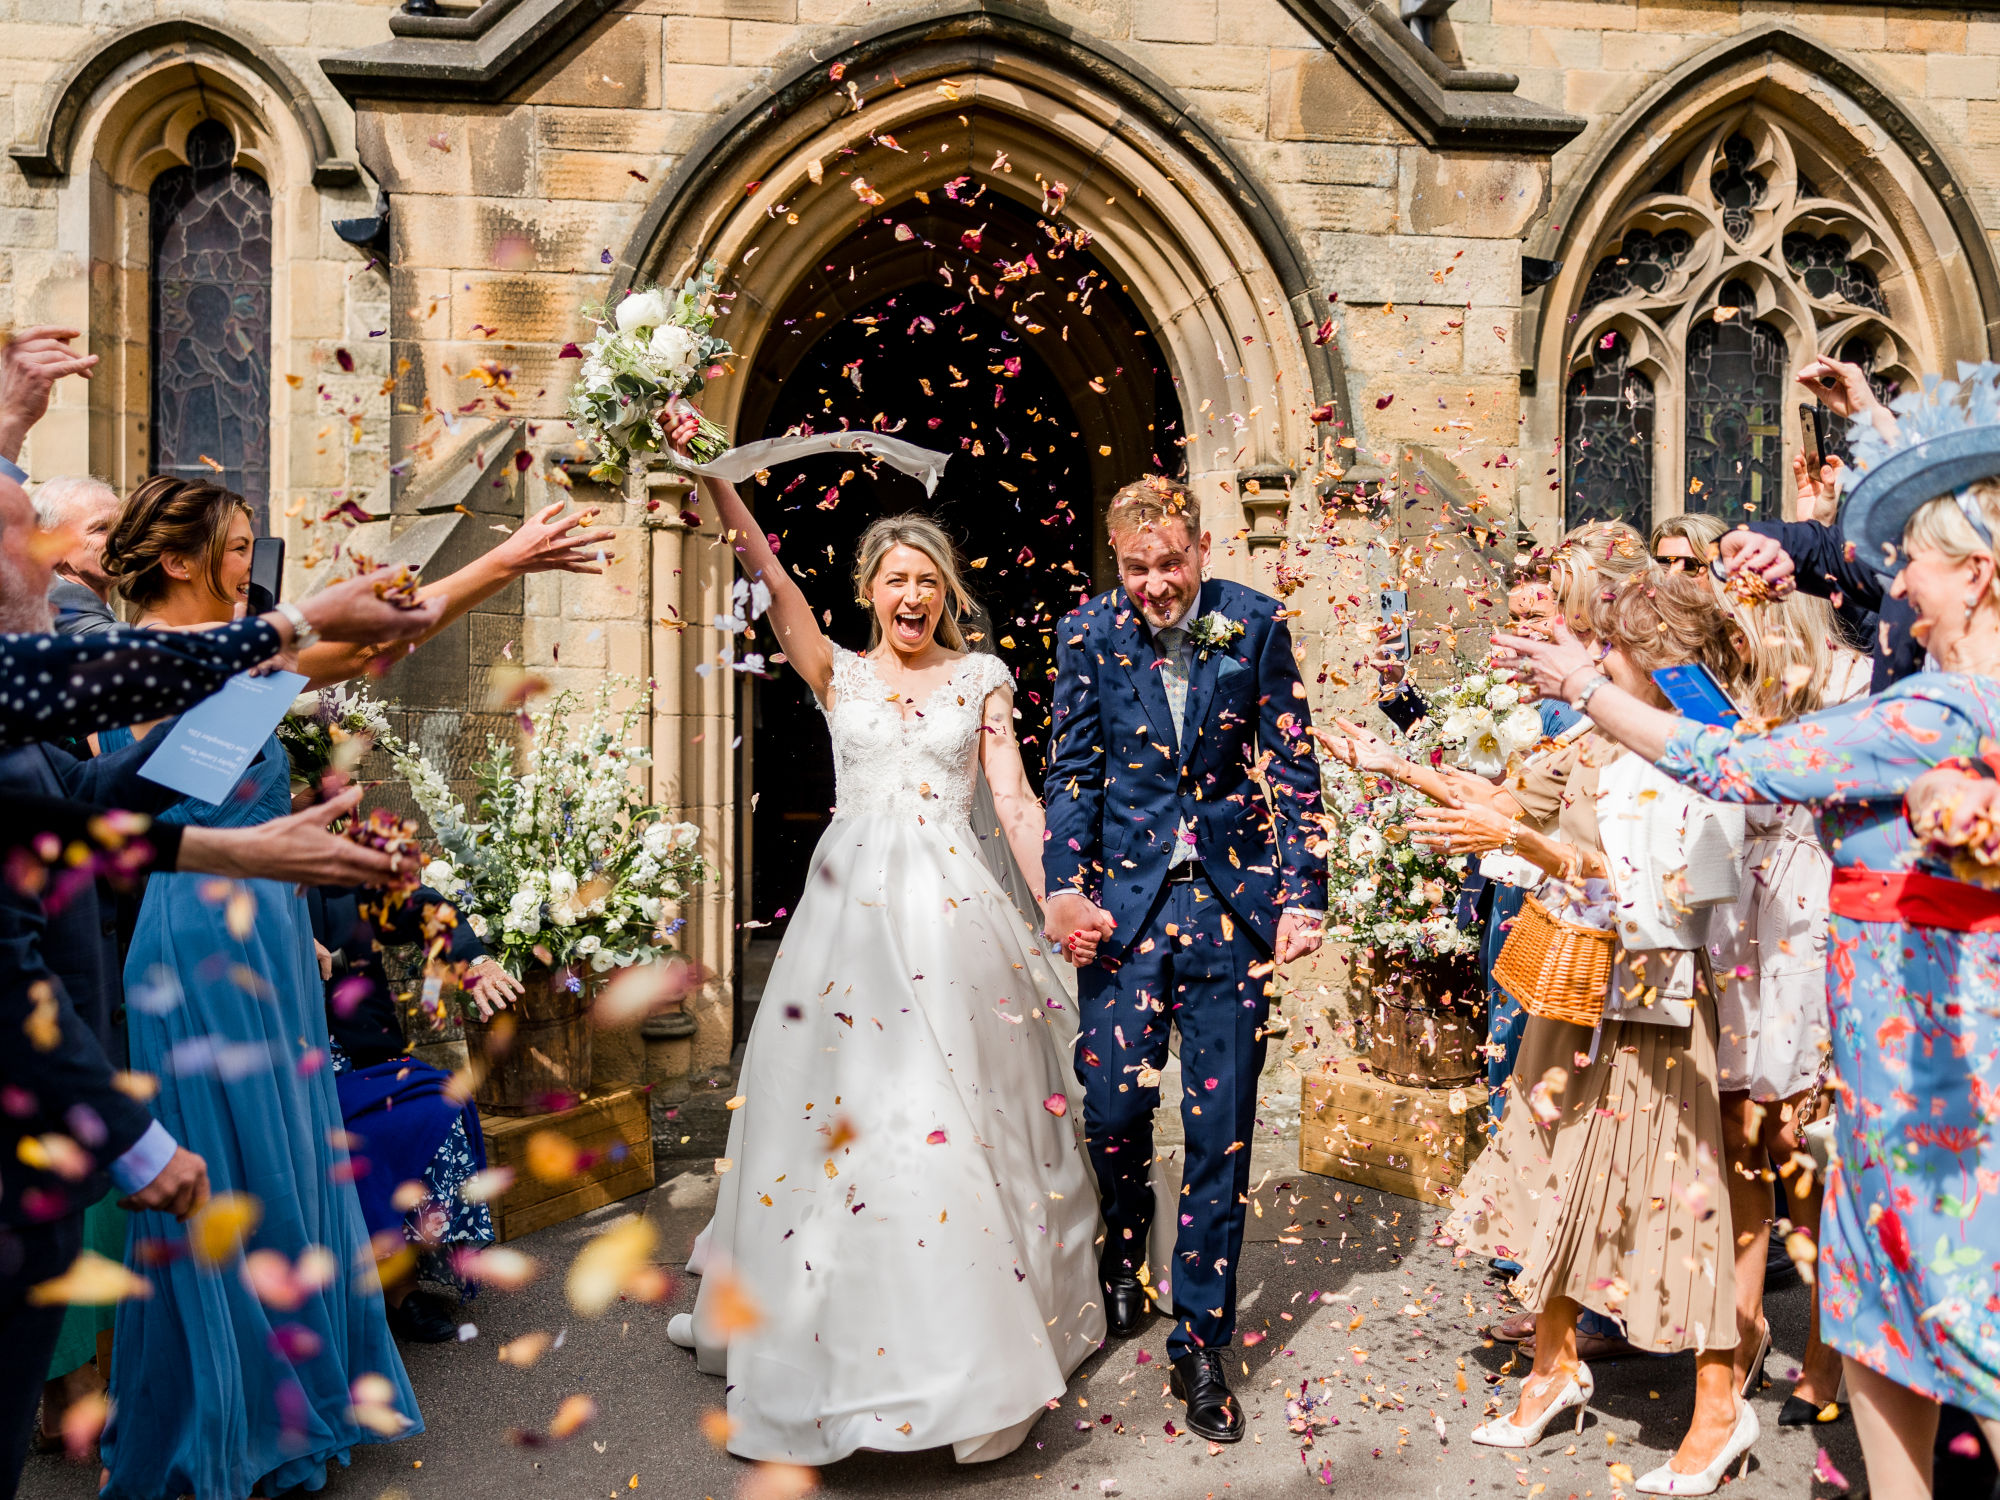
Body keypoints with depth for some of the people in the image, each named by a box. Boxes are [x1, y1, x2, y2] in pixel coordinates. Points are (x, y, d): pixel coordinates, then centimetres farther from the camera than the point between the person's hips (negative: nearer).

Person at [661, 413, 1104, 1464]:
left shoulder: (980, 678, 9)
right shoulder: (838, 674, 11)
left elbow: (1014, 799, 3)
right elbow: (767, 574, 0)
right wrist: (710, 469, -9)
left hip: (954, 903, -1)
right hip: (852, 896, 1)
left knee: (954, 1102, 0)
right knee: (837, 1100, 5)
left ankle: (979, 1332, 16)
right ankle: (828, 1322, 24)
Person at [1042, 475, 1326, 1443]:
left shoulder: (1256, 625, 0)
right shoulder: (1089, 632, 1)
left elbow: (1292, 768, 1)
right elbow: (1072, 770, 2)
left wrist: (1301, 893, -7)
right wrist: (1064, 887, -11)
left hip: (1233, 897, 0)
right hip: (1124, 896, 0)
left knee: (1222, 1129, 4)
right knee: (1114, 1101, -1)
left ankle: (1200, 1345, 20)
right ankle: (1122, 1255, 34)